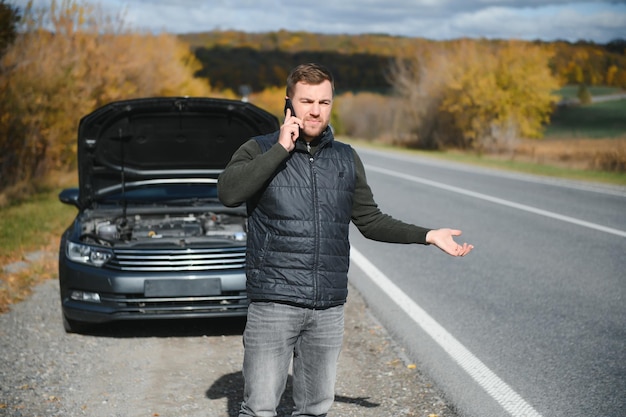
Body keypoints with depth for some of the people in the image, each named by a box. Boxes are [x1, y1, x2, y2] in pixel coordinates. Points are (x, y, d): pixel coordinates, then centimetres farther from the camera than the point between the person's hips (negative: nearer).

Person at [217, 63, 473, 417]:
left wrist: (428, 236, 7)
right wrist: (281, 149, -17)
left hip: (329, 308, 4)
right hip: (274, 304, -4)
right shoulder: (260, 151, -1)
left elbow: (370, 221, 16)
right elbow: (228, 192, -20)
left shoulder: (347, 159, 11)